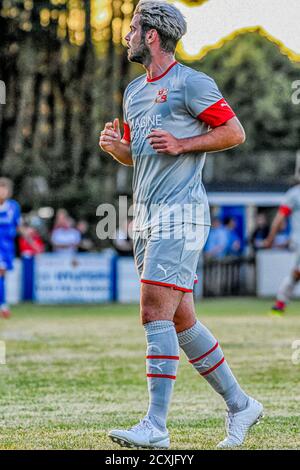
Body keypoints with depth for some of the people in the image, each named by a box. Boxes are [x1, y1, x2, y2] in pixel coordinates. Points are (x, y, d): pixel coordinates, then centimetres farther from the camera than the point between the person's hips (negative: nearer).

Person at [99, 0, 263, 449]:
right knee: (180, 320, 10)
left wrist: (181, 145, -15)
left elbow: (235, 132, -8)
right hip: (146, 216, 9)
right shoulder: (134, 90, 19)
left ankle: (155, 426, -18)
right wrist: (112, 143, 6)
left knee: (156, 314, -16)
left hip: (179, 213, -9)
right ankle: (240, 405, 20)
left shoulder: (190, 83, -7)